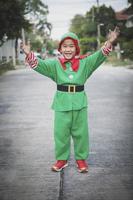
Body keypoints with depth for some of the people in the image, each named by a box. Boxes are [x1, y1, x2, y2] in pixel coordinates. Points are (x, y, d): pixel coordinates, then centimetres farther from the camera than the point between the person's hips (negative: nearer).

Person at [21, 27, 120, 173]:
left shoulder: (84, 63, 1)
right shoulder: (55, 64, 1)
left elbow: (99, 56, -9)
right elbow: (39, 65, -9)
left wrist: (109, 43, -24)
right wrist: (29, 55, -26)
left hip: (79, 103, 0)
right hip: (61, 103, 0)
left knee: (80, 132, 9)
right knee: (61, 132, 8)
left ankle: (81, 159, 25)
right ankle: (62, 159, 25)